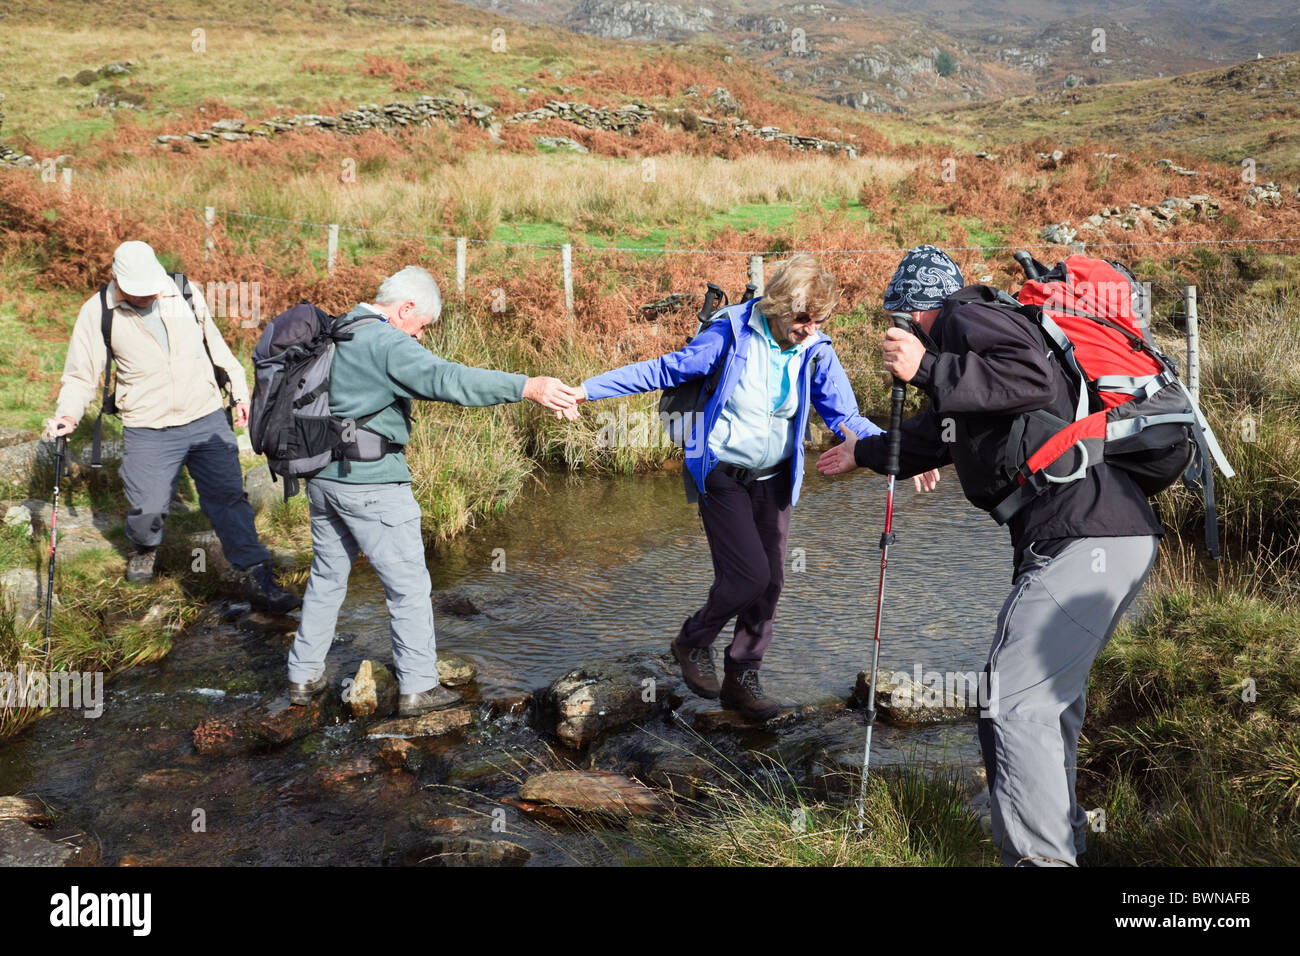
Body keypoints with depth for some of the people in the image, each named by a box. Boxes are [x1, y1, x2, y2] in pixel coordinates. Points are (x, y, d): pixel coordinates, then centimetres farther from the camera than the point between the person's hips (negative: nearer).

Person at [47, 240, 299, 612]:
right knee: (147, 509, 6)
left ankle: (259, 578, 8)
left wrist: (240, 393, 13)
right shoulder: (98, 313, -5)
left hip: (208, 420, 1)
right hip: (148, 432, -1)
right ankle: (143, 549, 42)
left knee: (229, 499, 2)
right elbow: (81, 375, 1)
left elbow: (216, 345, 12)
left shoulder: (185, 294, -1)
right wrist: (68, 414, -17)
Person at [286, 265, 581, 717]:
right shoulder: (387, 343, -18)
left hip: (322, 475, 9)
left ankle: (303, 676, 27)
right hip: (370, 483, -9)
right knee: (409, 585, 3)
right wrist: (528, 387, -35)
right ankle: (417, 688, 9)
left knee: (327, 577, 20)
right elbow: (446, 379, -31)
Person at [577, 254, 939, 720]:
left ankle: (741, 677, 23)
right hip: (721, 474, -4)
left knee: (770, 581, 5)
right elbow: (668, 369, -9)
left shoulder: (816, 352, -6)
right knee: (749, 573, -14)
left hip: (773, 480, 4)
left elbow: (845, 416, -6)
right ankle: (693, 642, 15)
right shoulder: (733, 332, -15)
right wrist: (584, 389, -12)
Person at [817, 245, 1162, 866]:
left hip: (1082, 539, -11)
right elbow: (931, 438, 44)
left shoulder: (967, 318, -2)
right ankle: (1062, 839, 31)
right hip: (1112, 537, 11)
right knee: (1050, 694, 20)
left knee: (1015, 703, -13)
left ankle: (1040, 856, -12)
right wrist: (863, 454, 59)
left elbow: (1034, 377, -23)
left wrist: (927, 368, -17)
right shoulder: (962, 341, 29)